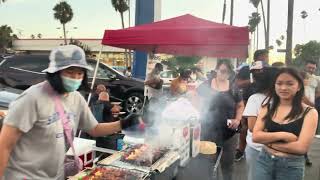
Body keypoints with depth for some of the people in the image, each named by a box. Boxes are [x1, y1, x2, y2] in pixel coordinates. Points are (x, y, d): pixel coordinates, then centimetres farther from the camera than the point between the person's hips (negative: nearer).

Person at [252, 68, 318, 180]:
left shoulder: (309, 112, -9)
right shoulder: (267, 108, 0)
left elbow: (301, 147, -16)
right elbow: (255, 136, -8)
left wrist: (267, 140, -13)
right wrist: (283, 135, -19)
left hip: (292, 167, -2)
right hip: (264, 161, 2)